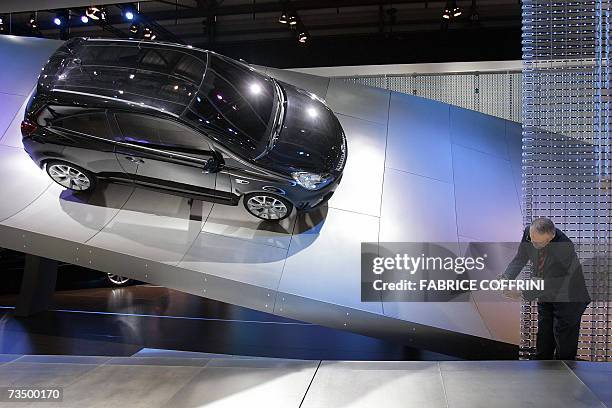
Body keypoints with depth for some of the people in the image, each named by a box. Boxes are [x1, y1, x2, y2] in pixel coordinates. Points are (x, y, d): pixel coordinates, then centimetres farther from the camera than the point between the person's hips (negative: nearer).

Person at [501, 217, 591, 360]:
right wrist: (506, 277, -21)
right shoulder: (528, 232, -19)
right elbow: (520, 258, -5)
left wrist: (522, 293, -35)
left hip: (568, 298, -6)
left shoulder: (565, 247, -36)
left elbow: (549, 283, -32)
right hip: (546, 295, 6)